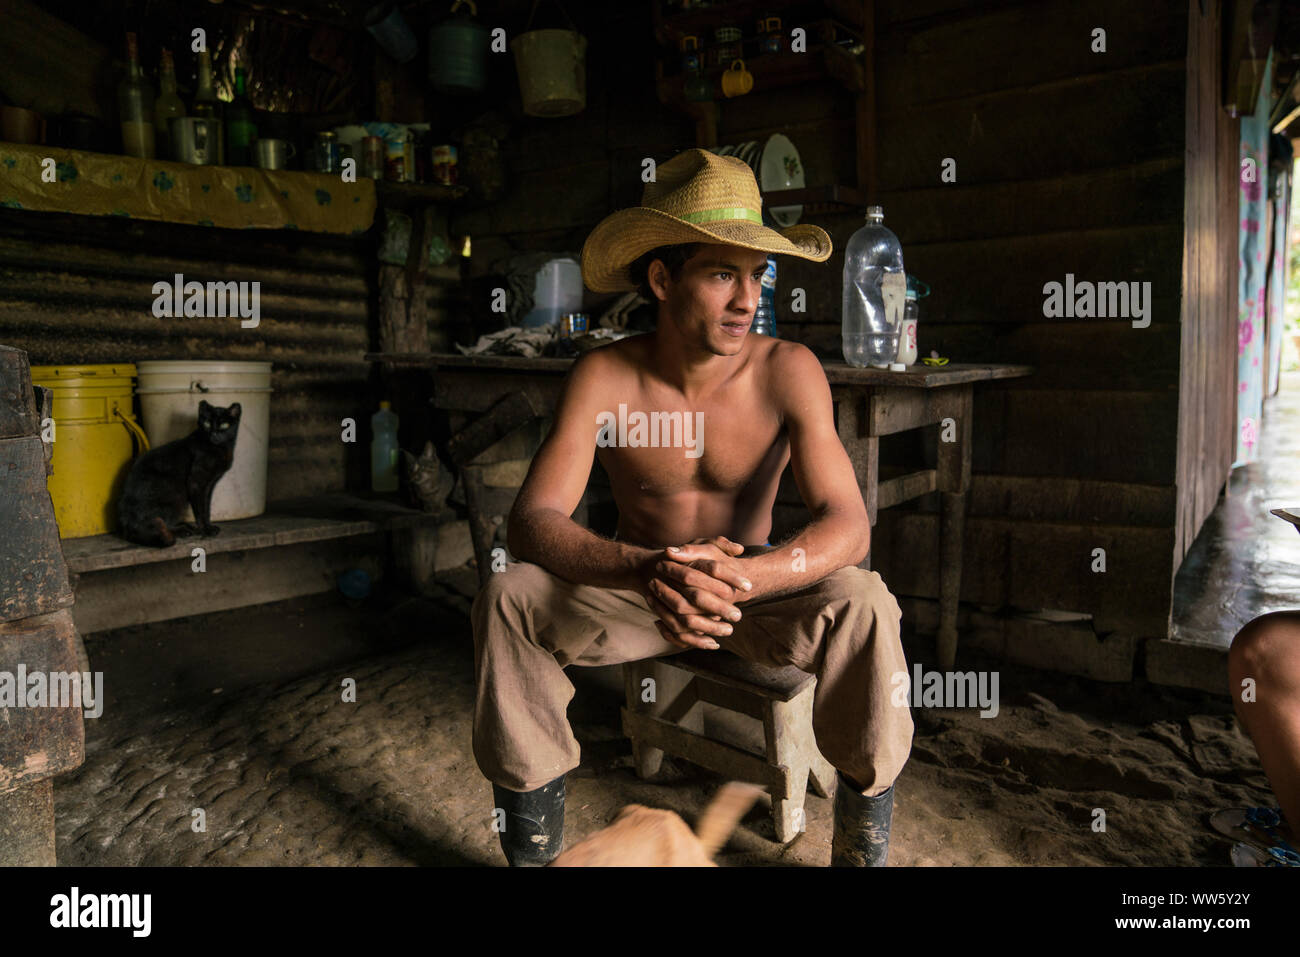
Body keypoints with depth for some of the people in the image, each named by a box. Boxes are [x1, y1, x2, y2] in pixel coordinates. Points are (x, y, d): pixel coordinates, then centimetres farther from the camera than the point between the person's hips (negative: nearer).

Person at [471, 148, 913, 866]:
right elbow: (531, 521, -25)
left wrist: (745, 576, -43)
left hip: (759, 587, 0)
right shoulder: (604, 377, -16)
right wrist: (645, 570, -45)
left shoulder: (787, 371, -16)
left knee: (863, 605, -29)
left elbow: (848, 524, -23)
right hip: (636, 587, 1)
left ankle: (861, 855, -6)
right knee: (507, 597, -24)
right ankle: (533, 853, -7)